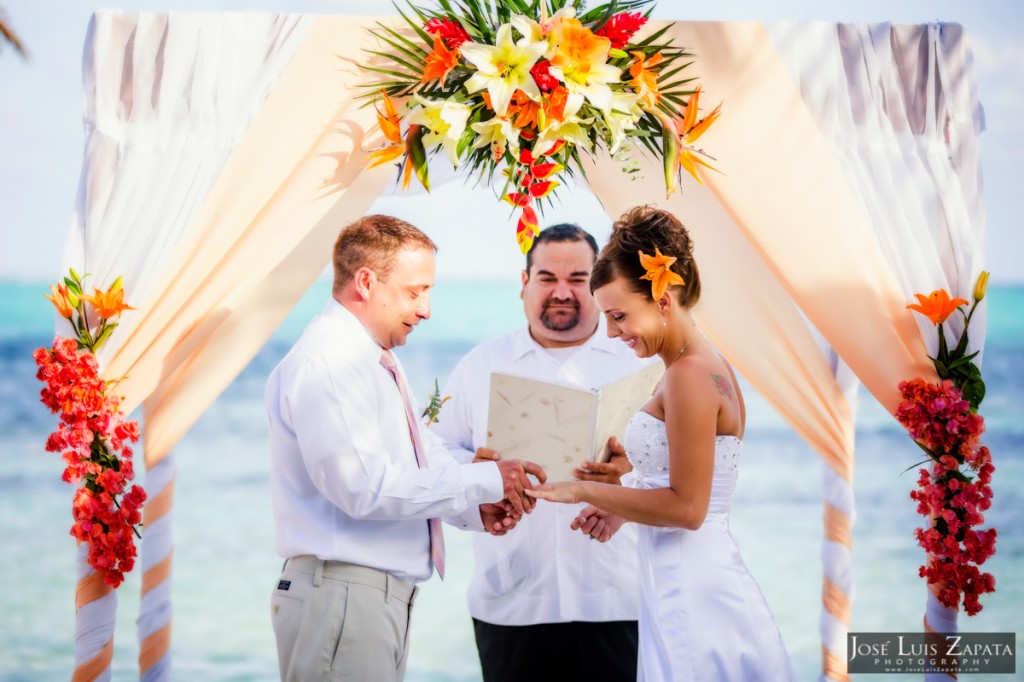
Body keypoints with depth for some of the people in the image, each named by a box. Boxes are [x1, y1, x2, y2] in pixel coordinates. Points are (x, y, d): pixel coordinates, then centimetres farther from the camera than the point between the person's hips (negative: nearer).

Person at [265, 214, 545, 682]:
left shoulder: (377, 363, 17)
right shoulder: (325, 365, -16)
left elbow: (425, 455, 20)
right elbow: (366, 486, -24)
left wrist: (476, 508, -1)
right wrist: (485, 481, -19)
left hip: (386, 591, 10)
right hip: (342, 591, -10)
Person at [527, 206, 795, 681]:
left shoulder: (690, 375, -16)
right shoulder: (705, 365, 13)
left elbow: (686, 507, -19)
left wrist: (584, 490, -12)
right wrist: (619, 508, 8)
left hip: (691, 591, -10)